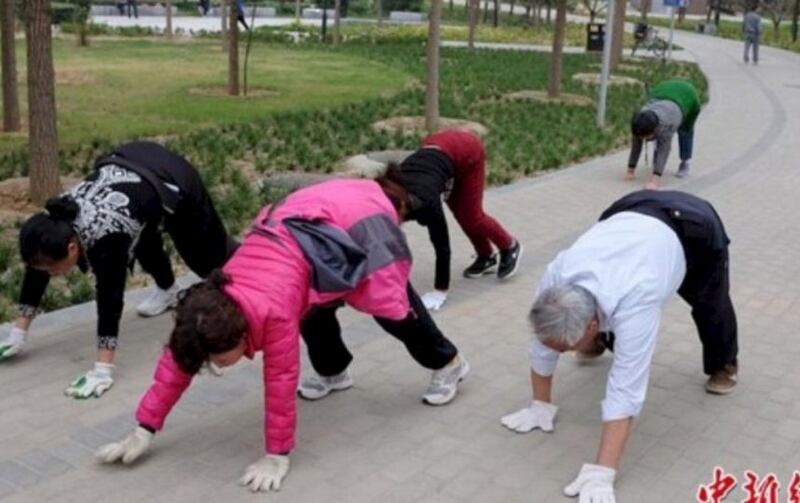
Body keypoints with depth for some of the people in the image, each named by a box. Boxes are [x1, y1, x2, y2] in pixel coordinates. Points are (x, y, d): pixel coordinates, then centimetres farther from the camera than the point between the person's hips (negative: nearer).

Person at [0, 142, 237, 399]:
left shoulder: (104, 236, -39)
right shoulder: (53, 224, -20)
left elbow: (110, 299, -40)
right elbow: (35, 273, -9)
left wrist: (103, 371, -40)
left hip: (172, 181, -6)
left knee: (210, 251, 15)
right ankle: (167, 290, 48)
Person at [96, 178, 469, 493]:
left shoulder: (274, 311, -35)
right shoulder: (211, 300, -16)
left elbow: (281, 381, -27)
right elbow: (177, 360, -9)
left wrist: (277, 457, -19)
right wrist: (143, 431, -8)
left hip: (359, 223, -6)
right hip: (314, 213, 6)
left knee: (394, 309, 9)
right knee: (313, 305, 14)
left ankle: (448, 365, 32)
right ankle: (333, 373, 40)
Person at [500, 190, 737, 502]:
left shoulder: (633, 305, -45)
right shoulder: (556, 276, -31)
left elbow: (626, 392, -46)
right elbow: (542, 346, -15)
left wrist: (601, 474, -46)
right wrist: (540, 406, -8)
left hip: (693, 227, -4)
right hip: (632, 212, 4)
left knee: (710, 304, 18)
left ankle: (723, 364, 46)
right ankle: (605, 340, 46)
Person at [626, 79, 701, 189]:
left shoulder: (667, 123, -45)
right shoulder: (640, 121, -32)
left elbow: (664, 149, -48)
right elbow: (636, 144, -23)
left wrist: (655, 180, -54)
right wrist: (631, 171, -22)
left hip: (687, 94, -3)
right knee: (661, 135, -6)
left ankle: (685, 163, 24)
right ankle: (657, 162, 11)